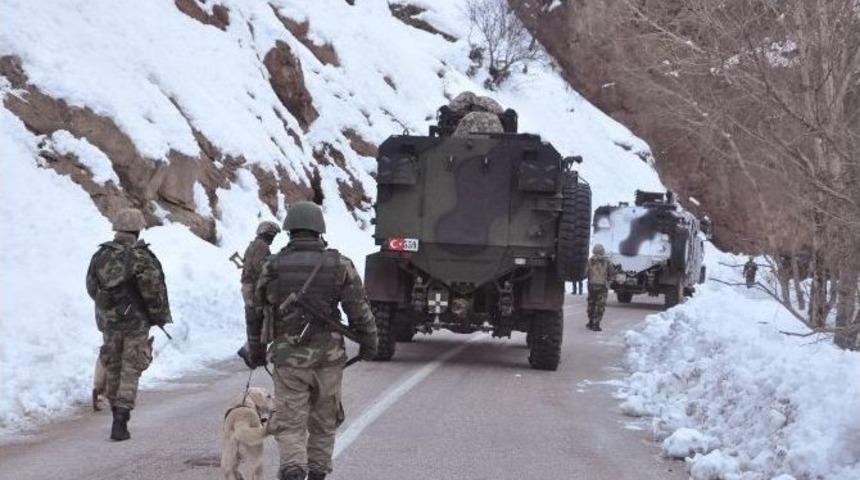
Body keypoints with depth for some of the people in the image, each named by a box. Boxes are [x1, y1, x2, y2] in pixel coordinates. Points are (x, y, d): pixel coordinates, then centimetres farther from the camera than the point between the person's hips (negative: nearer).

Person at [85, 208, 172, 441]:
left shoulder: (101, 255, -1)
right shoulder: (141, 257, -16)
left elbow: (91, 288, 9)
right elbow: (154, 290, -14)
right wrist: (159, 316, 1)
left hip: (108, 320, 4)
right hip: (136, 321, -4)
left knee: (112, 367, 19)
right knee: (130, 371, 1)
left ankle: (117, 412, 30)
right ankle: (120, 422, -6)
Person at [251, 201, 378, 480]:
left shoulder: (272, 266, -1)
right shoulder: (339, 265, -3)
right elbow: (360, 311, -3)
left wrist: (255, 352, 20)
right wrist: (369, 345, 13)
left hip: (288, 360, -1)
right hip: (328, 358, 1)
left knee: (289, 426, 2)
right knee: (323, 424, 17)